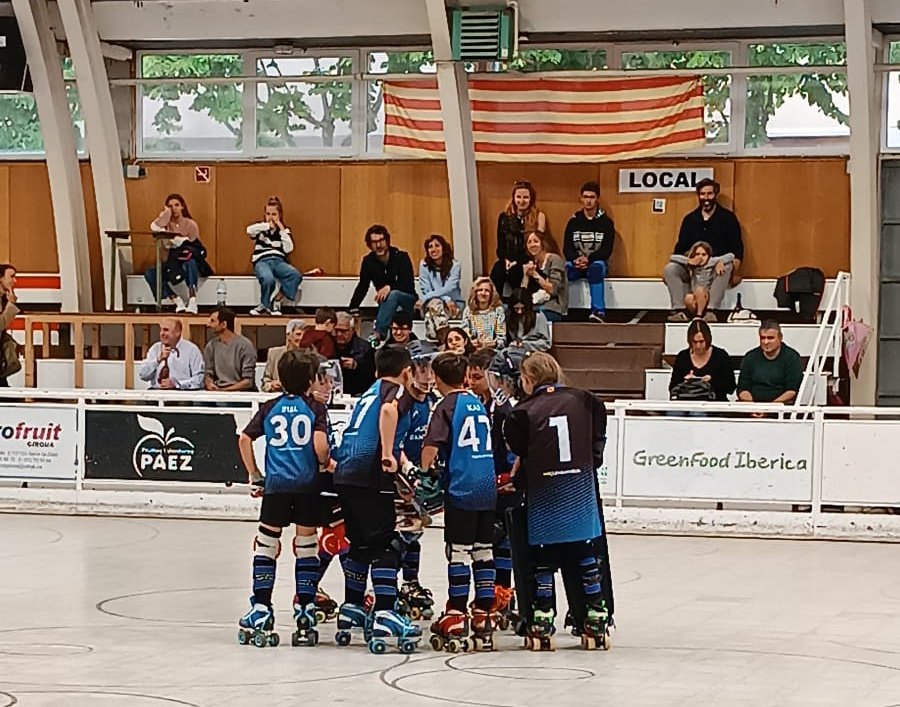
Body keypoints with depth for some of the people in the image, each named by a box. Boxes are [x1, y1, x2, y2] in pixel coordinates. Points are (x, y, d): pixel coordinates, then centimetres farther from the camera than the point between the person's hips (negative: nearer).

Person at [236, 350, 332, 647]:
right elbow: (320, 446, -12)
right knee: (306, 547, 7)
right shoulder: (315, 408, 1)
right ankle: (305, 612, 8)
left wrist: (255, 476, 10)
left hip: (276, 485, 1)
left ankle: (261, 612, 2)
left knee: (266, 546, 6)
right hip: (307, 485, -1)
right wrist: (326, 463, 9)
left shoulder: (270, 408, 9)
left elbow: (244, 438, 3)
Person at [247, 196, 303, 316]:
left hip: (279, 261, 2)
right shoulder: (261, 228, 12)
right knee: (268, 279, -39)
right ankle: (264, 305, -11)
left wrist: (282, 229, -2)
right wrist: (268, 226, -9)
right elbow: (249, 230, -13)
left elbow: (288, 249, 0)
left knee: (296, 275, -32)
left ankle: (277, 301, -14)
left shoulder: (284, 230, 17)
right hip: (262, 261, -2)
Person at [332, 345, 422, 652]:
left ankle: (351, 611, 26)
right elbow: (388, 410, -22)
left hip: (345, 475, 8)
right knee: (385, 546, -6)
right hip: (371, 477, -8)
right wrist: (387, 456, -24)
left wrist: (398, 460, 43)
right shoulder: (398, 391, 2)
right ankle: (384, 617, -13)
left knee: (360, 544, 20)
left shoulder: (369, 393, 26)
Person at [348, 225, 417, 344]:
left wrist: (390, 287, -36)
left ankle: (378, 333, -48)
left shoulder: (401, 257, -11)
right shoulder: (368, 261, -1)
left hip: (408, 300, -4)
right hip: (387, 304, 4)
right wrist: (353, 309, -7)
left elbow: (409, 285, -18)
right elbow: (362, 287, 7)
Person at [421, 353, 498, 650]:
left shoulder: (447, 406, -5)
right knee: (484, 550, 9)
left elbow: (431, 446, -17)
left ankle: (456, 617, -3)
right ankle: (483, 618, 10)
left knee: (459, 550, -3)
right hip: (488, 488, 6)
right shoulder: (478, 403, 14)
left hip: (461, 488, -6)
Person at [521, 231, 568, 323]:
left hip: (554, 309, -6)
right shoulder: (531, 264, 15)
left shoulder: (554, 259, -4)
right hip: (535, 307, 6)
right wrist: (525, 275, -5)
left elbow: (553, 290, -13)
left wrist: (535, 274, -13)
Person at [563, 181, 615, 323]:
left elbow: (607, 251, -5)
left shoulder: (606, 222, 3)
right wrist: (576, 259, -22)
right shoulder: (573, 222, 8)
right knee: (565, 268, -34)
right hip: (576, 263, 2)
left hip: (597, 262, -2)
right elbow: (567, 248, 1)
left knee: (595, 269, -39)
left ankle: (598, 311, -46)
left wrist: (589, 259, -22)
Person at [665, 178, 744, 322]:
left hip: (717, 267, -3)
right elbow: (680, 248, 19)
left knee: (726, 268, -38)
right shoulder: (690, 219, 16)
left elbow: (737, 248, 2)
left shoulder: (727, 218, 7)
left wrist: (736, 272, -12)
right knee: (669, 269, -23)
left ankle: (711, 310, -45)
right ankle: (678, 310, -33)